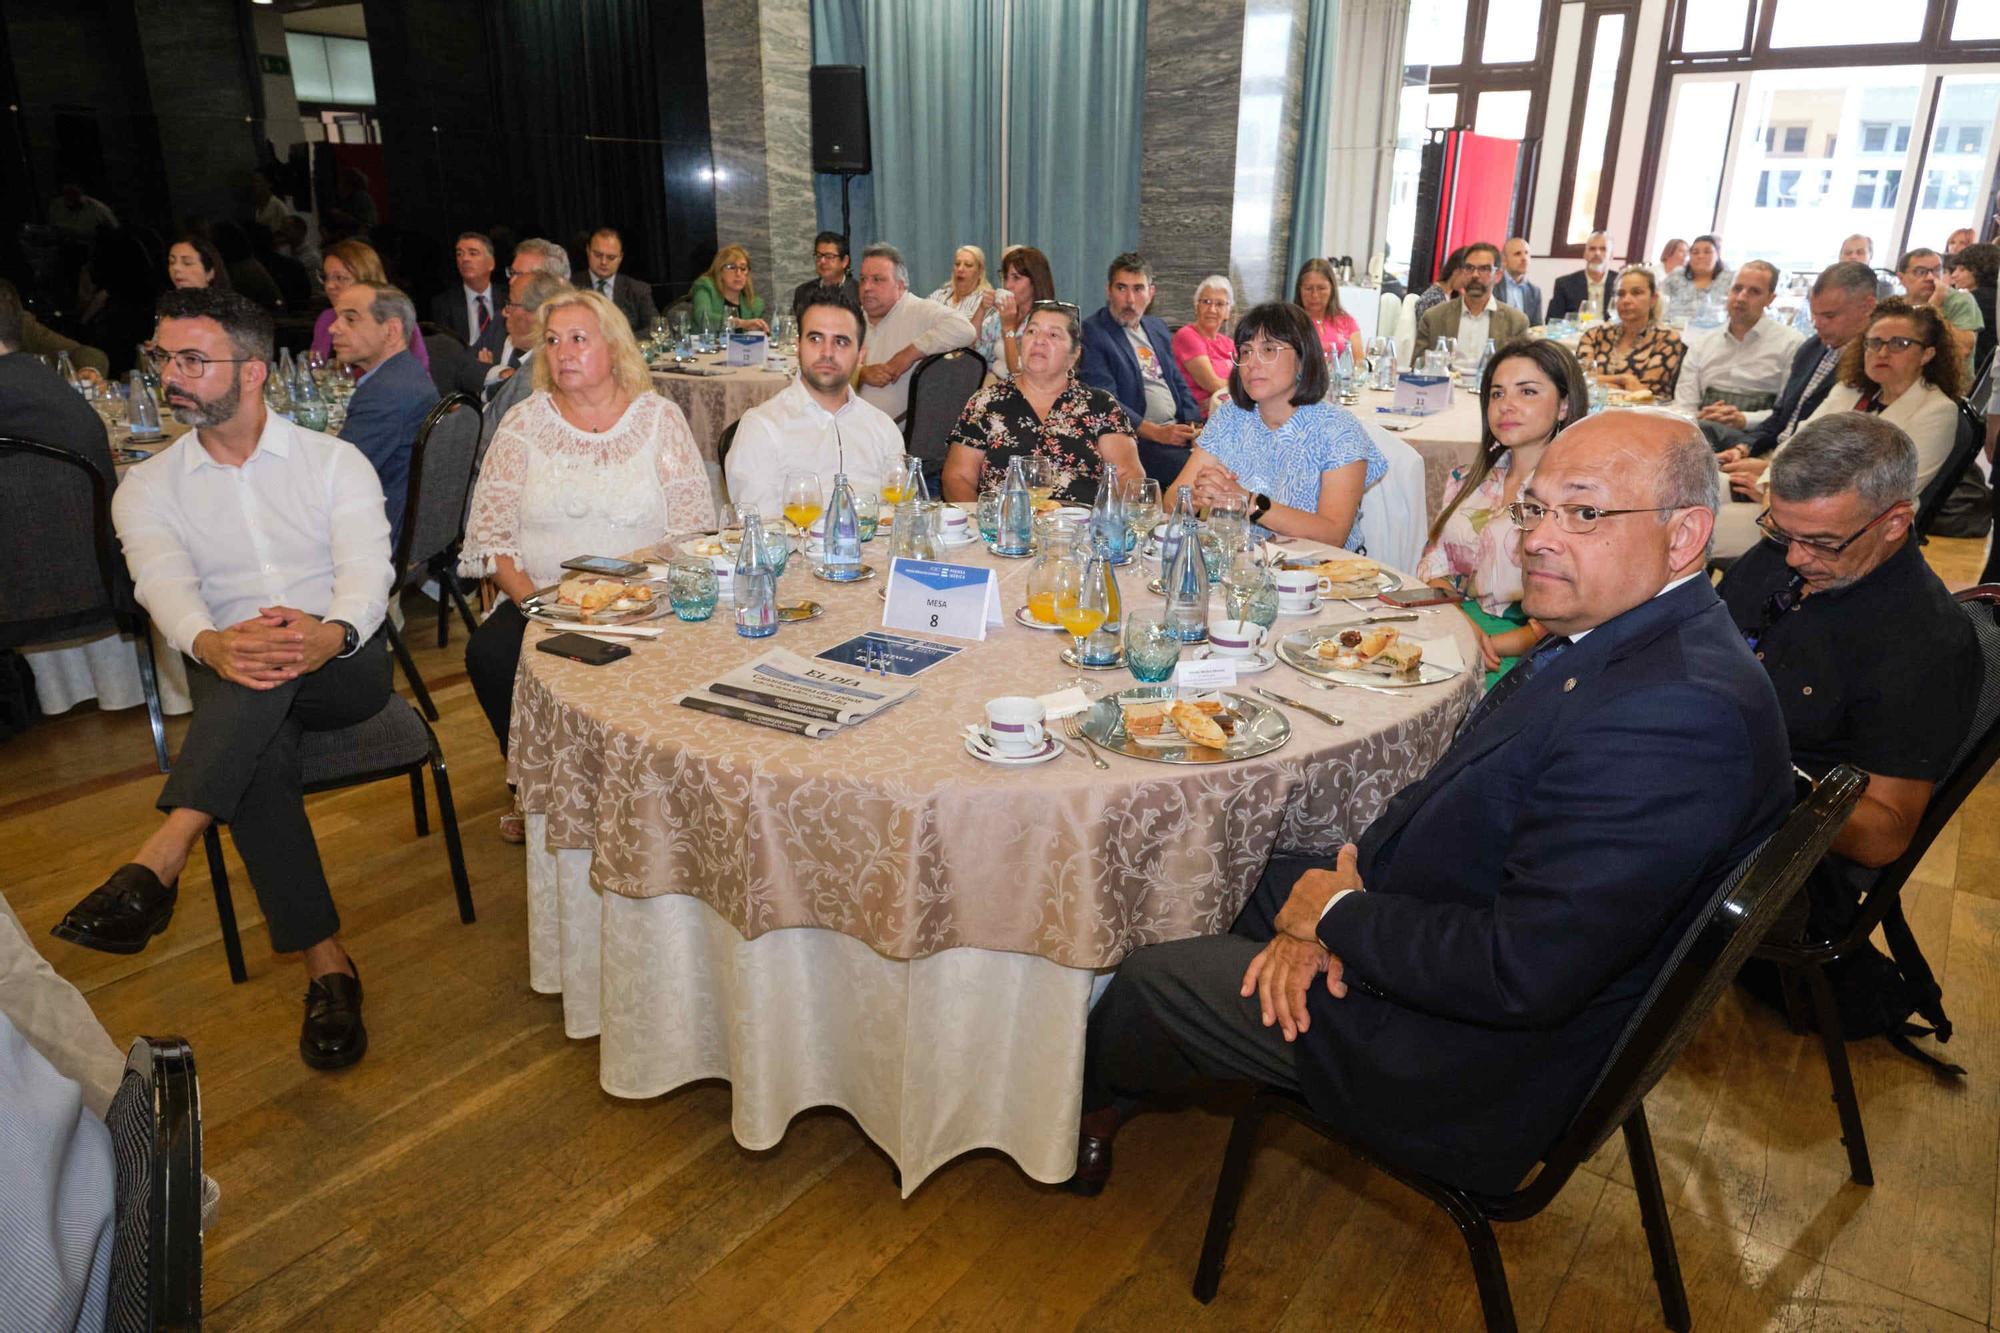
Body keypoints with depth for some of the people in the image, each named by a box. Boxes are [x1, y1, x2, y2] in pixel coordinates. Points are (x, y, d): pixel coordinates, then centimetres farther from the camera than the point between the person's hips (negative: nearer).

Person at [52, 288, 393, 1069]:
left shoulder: (334, 461, 5)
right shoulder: (146, 488, 11)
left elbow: (367, 567, -12)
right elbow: (165, 586, -9)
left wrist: (330, 634, -36)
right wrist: (212, 645, -35)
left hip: (345, 665, -1)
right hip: (232, 682, 1)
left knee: (276, 664, -37)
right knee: (260, 751, -34)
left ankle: (158, 863, -40)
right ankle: (327, 964, -29)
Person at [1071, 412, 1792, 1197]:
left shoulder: (1678, 712, -32)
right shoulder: (1618, 634, 0)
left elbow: (1523, 974, -34)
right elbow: (1447, 795, 5)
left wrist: (1339, 915, -18)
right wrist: (1327, 909, -9)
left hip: (1491, 1059, -9)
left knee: (1152, 978, 1)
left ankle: (1087, 1102, 37)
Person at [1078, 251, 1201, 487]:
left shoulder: (1157, 329, 22)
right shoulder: (1091, 334, -4)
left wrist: (1194, 424, 5)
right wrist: (1156, 432, -20)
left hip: (1177, 430, 7)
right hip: (1136, 439, -7)